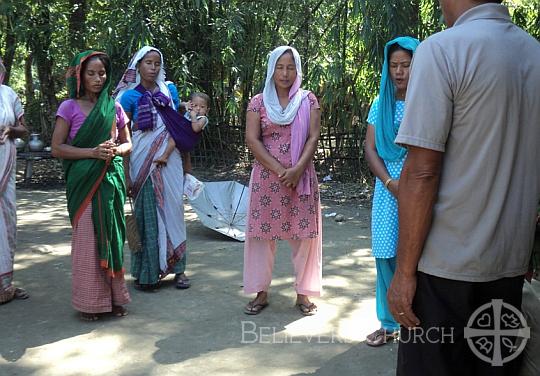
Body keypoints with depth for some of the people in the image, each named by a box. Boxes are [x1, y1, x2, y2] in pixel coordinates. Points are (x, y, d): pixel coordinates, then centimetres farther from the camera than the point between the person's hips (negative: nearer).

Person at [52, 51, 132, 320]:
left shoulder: (114, 108, 9)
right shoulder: (70, 107, -1)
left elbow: (128, 143, 15)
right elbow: (57, 148, -5)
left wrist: (116, 150, -8)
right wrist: (93, 152, -16)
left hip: (112, 179, 3)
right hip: (83, 181, -3)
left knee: (112, 234, 7)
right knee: (87, 236, -1)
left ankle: (113, 296, 17)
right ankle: (88, 301, 10)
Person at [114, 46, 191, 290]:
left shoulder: (169, 91, 9)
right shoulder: (130, 96, -1)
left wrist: (186, 160, 12)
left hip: (170, 160, 3)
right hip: (143, 160, -3)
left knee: (173, 210, 4)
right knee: (147, 213, 1)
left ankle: (177, 268, 13)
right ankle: (147, 272, 12)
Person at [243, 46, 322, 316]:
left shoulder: (308, 100, 5)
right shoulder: (258, 102, 4)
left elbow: (313, 138, -3)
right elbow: (252, 140, -4)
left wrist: (297, 169, -17)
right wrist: (280, 170, -13)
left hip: (301, 177, 0)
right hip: (266, 177, 0)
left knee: (304, 235, 2)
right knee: (262, 233, 3)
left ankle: (303, 294, 14)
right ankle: (261, 293, 15)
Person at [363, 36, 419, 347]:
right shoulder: (381, 104, 11)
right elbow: (370, 149, 6)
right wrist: (390, 182, -9)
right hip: (388, 189, 4)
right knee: (387, 256, 6)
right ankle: (389, 324, 19)